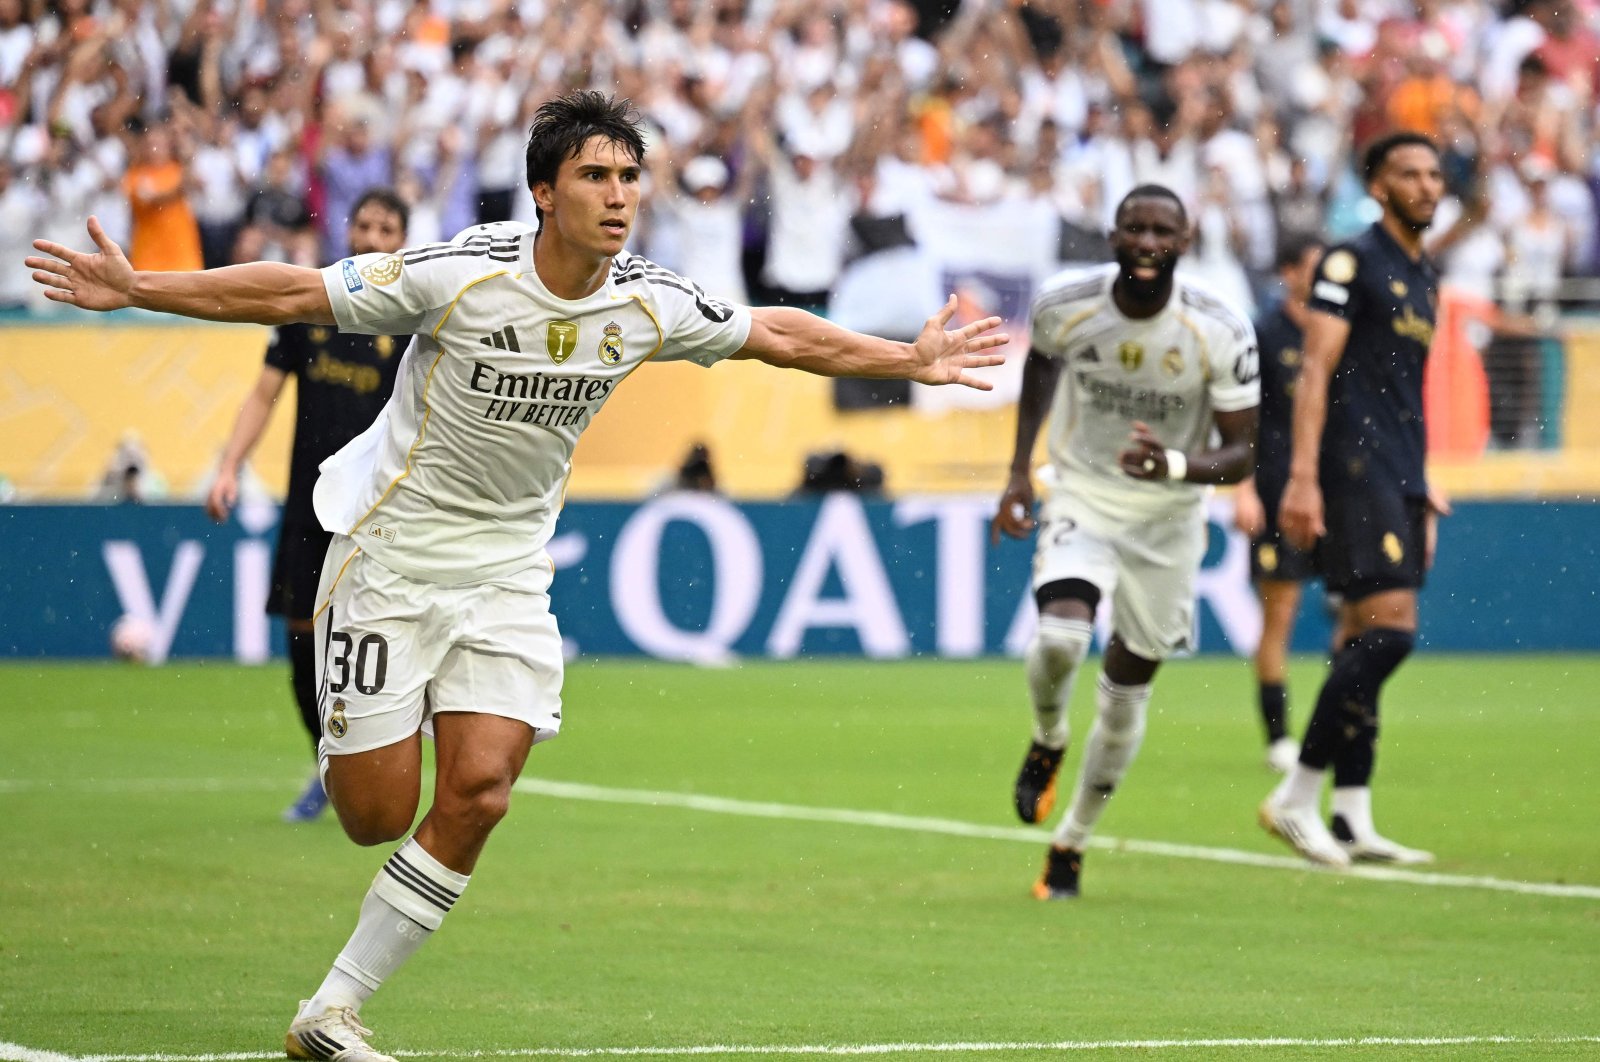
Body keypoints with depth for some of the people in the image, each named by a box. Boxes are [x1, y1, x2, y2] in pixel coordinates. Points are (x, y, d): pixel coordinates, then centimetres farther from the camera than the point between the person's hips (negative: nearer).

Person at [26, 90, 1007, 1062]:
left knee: (478, 794, -12)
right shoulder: (461, 276, -20)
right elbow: (290, 293, -16)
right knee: (378, 817, -5)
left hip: (510, 573, 4)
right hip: (393, 556, -4)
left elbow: (780, 334, 10)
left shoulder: (650, 307, -7)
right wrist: (135, 290, -20)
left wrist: (912, 359, 12)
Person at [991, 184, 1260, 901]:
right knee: (1060, 637, -28)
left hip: (1168, 516, 0)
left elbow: (1240, 454, -15)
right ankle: (1048, 742, 6)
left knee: (1126, 693, 7)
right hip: (1081, 495, 0)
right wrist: (1019, 471, 9)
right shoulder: (1063, 304, -15)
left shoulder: (1221, 333, -20)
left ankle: (1071, 844, 26)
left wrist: (1177, 466, -36)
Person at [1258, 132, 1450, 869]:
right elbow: (1316, 372, -12)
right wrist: (1303, 477, -20)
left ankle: (1352, 823, 5)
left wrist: (1421, 492, 25)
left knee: (1365, 642, 6)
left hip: (1397, 479, 9)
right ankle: (1296, 799, -12)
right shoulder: (1352, 262, -5)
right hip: (1352, 469, -9)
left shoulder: (1424, 279, 21)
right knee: (1390, 627, -17)